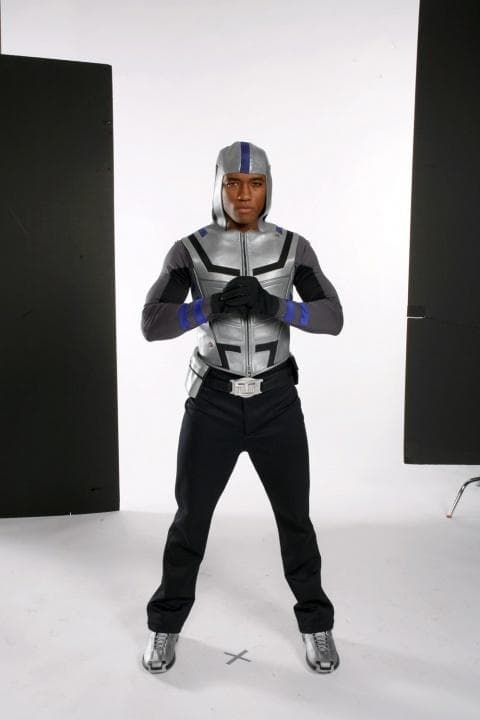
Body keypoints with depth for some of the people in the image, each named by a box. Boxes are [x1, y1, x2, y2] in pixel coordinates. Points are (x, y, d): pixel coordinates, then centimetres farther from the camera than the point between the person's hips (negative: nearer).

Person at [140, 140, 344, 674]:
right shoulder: (189, 250, -3)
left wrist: (272, 306, -26)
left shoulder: (293, 247, 0)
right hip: (213, 401, 0)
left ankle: (315, 623, 35)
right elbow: (152, 325, -12)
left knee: (294, 518, 10)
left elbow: (333, 318, -9)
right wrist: (213, 306, -29)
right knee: (191, 518, 10)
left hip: (277, 401, 1)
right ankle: (166, 622, 35)